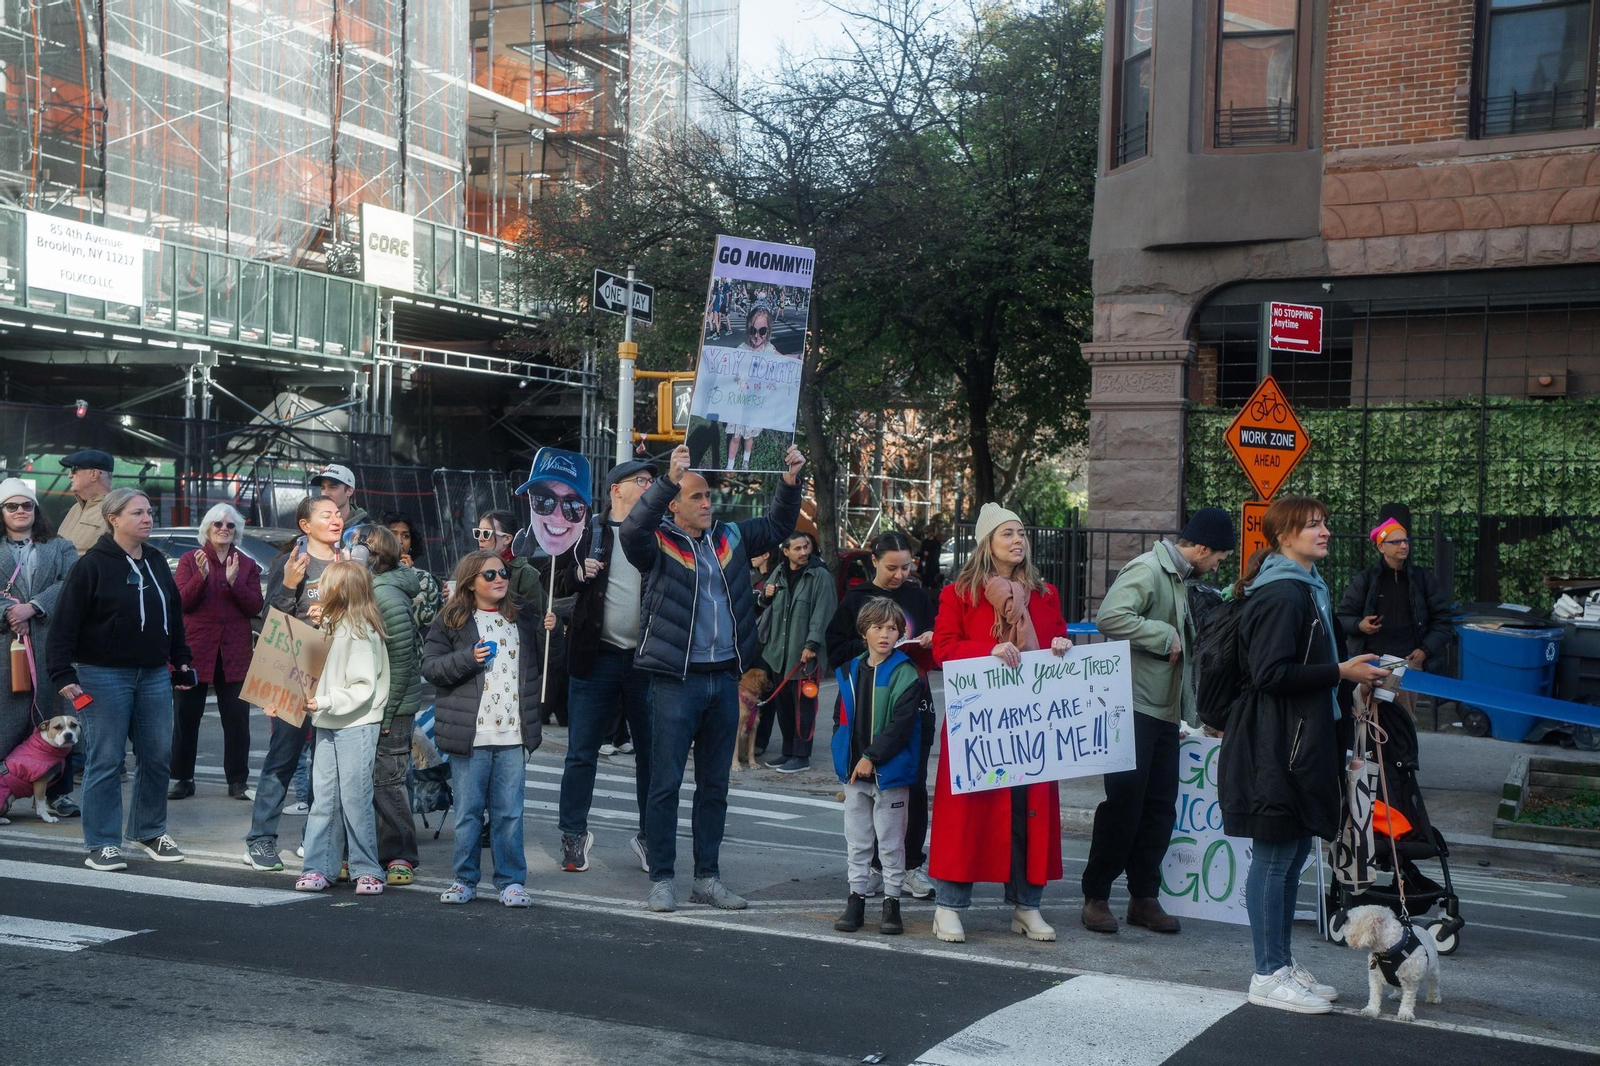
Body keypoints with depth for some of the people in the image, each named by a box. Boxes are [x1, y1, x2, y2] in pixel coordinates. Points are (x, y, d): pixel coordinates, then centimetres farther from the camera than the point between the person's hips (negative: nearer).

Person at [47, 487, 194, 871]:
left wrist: (181, 661, 18)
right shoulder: (92, 566, -8)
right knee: (106, 760, -3)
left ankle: (150, 832, 22)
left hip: (154, 674, 6)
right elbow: (65, 623, -11)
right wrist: (63, 674, -17)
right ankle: (102, 844, 6)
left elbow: (174, 616, 19)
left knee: (158, 755, 7)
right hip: (104, 675, -6)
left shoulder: (157, 562, 11)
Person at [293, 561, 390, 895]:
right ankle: (317, 868, 10)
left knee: (355, 800, -4)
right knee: (323, 799, 6)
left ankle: (367, 871, 4)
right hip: (327, 726, 8)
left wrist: (325, 702, -21)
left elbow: (364, 688, -17)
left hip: (356, 726, -8)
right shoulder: (332, 627, 14)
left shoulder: (360, 632, -13)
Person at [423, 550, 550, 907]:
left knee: (509, 812, 4)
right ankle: (465, 880, 17)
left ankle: (512, 881, 12)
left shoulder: (523, 618, 14)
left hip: (512, 734, 2)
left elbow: (542, 666, 23)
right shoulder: (452, 621, 3)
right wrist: (468, 658, -15)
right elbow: (430, 667, -2)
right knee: (468, 811, 5)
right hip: (469, 734, -2)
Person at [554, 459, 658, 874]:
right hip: (596, 657, -1)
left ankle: (650, 836, 17)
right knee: (582, 752, 3)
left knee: (651, 751, 5)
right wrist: (578, 574, -10)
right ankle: (574, 834, 16)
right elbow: (557, 584, 9)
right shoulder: (588, 531, 6)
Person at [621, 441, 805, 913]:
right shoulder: (658, 542, -5)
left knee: (715, 784, 12)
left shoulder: (730, 537, 12)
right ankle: (661, 880, 9)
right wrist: (669, 478, -37)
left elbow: (778, 526, 18)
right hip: (676, 680, -5)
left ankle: (707, 878, 21)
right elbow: (633, 529, -26)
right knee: (666, 783, 0)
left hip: (725, 678, 6)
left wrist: (790, 481, 1)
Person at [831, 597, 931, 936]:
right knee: (857, 841, 12)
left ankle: (892, 902, 13)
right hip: (855, 771, 5)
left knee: (891, 841, 4)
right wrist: (844, 763, 5)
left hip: (890, 772, -5)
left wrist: (872, 757, -19)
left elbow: (902, 723, -16)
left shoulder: (906, 674, -9)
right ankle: (856, 899, 21)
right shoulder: (850, 672, 8)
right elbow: (841, 720, 12)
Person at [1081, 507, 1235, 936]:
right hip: (1132, 708, -9)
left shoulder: (1179, 579, 19)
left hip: (1165, 711, 9)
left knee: (1161, 805, 8)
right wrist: (1165, 636, -19)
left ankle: (1144, 897, 15)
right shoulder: (1147, 570, -12)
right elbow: (1110, 617, -28)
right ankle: (1096, 896, 4)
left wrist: (1190, 713, 20)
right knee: (1124, 802, -7)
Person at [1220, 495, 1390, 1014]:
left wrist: (1353, 672, 12)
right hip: (1275, 748, -10)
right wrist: (1340, 672, -18)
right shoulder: (1281, 595, -16)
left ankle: (1283, 964, 24)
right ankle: (1268, 976, 5)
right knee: (1274, 858, -3)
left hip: (1302, 743, 10)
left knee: (1294, 854, 15)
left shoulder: (1307, 589, 17)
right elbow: (1270, 674, -22)